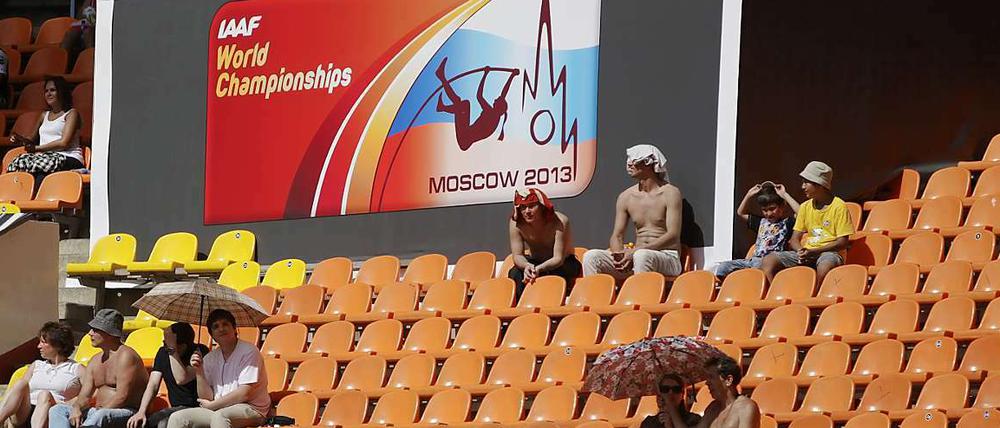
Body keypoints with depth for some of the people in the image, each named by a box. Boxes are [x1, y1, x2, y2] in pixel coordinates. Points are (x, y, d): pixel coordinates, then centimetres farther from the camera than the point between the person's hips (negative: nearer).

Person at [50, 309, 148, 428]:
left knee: (101, 416, -41)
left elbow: (122, 397, -17)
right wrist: (77, 409, -11)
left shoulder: (125, 356, -9)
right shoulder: (95, 361, 18)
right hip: (97, 411, 9)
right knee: (57, 410, -6)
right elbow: (85, 395, 12)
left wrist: (97, 412, -22)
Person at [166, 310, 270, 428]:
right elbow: (206, 398, 6)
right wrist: (199, 372, -9)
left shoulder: (248, 352, -8)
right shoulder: (210, 358, 10)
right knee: (177, 418, -12)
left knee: (219, 416, -38)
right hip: (219, 409, 6)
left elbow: (244, 394, -15)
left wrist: (212, 405, -6)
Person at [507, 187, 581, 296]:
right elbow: (517, 256, -17)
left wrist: (538, 269, -50)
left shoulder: (560, 221, -27)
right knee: (514, 274, -28)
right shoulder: (515, 223, -17)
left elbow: (558, 258, -29)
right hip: (535, 262, 3)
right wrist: (527, 266, -44)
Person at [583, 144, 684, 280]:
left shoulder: (670, 193, -4)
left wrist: (635, 251, -23)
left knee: (642, 256, -40)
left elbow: (673, 236, -13)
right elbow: (617, 235, 11)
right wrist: (620, 254, -15)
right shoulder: (626, 197, 13)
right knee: (591, 256, -16)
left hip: (668, 258, -5)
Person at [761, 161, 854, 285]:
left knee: (825, 265, -43)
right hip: (807, 252, 6)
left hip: (830, 252, -6)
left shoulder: (839, 206, -5)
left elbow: (842, 242, -9)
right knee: (768, 261, -16)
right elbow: (794, 239, 13)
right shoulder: (805, 207, 13)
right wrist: (801, 251, -12)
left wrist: (814, 252, -17)